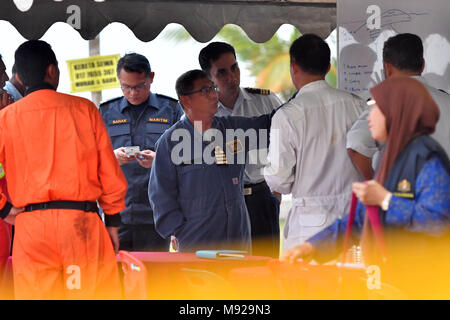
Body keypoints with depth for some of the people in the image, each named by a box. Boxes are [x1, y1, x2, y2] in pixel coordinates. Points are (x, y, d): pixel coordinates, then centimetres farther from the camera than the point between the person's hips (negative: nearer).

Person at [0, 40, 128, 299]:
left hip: (30, 226, 1)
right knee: (94, 293, 0)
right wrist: (112, 222, 12)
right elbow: (110, 173, 4)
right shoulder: (84, 109, 5)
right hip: (82, 219, -1)